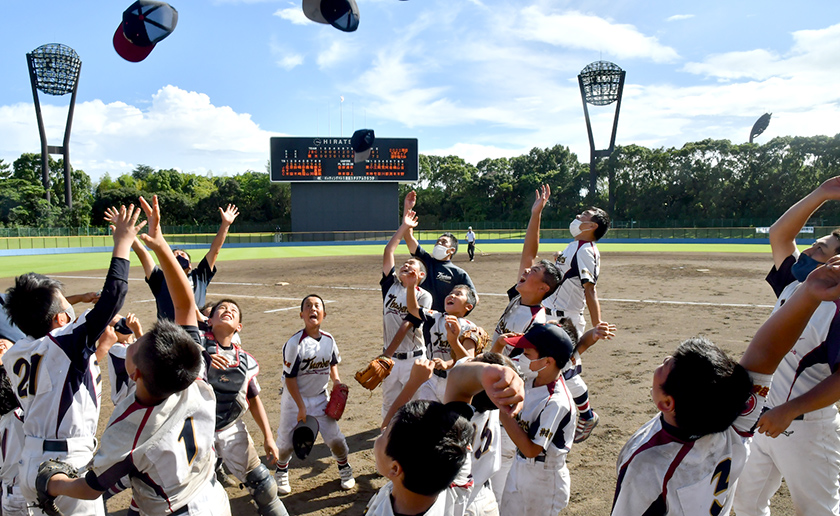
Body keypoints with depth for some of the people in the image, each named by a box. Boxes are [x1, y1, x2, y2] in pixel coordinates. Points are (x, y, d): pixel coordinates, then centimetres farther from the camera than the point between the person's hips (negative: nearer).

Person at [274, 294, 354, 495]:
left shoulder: (329, 340, -5)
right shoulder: (294, 343, -20)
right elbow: (290, 378, -16)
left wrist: (336, 380, -2)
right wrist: (301, 407, -15)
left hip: (320, 398, 4)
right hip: (295, 398, -3)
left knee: (335, 438, 2)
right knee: (287, 442, 3)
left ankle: (344, 468, 32)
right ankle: (281, 471, 36)